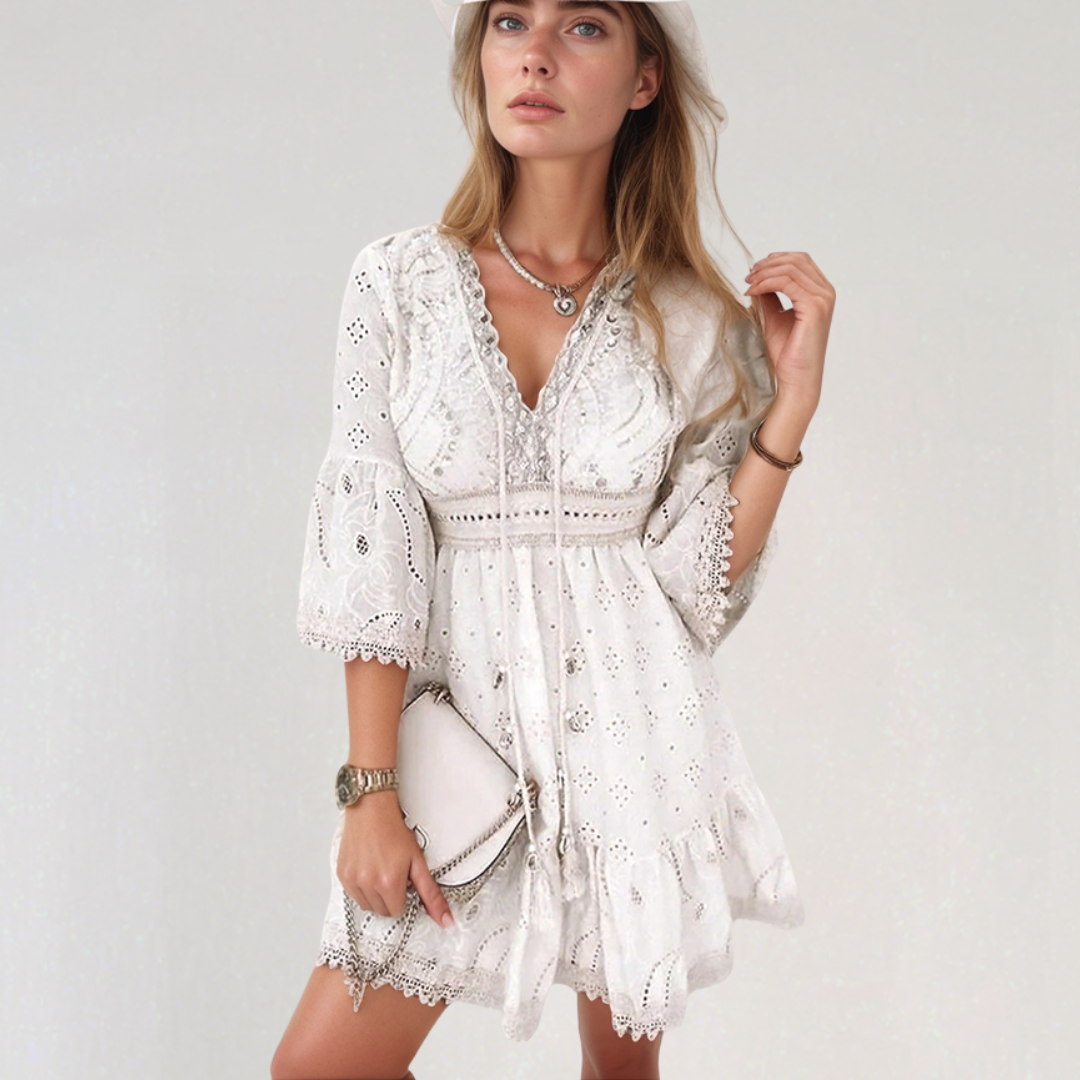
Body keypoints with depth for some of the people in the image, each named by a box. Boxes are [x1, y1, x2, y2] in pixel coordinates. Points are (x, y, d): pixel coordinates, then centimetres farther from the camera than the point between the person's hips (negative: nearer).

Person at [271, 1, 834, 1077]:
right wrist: (371, 791, -10)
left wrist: (792, 395, -11)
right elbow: (368, 551, -5)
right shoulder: (398, 283, -3)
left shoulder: (698, 320, -2)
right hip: (463, 718, 0)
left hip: (634, 728, 0)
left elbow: (701, 581, -4)